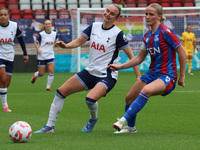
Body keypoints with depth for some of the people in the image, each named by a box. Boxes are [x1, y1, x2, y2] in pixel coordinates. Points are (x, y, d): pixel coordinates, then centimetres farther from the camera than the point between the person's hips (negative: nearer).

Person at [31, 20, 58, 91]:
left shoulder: (54, 34, 2)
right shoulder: (41, 34, -10)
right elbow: (35, 42, -1)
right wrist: (38, 49, -16)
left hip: (50, 55, 3)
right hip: (41, 56, -3)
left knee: (51, 72, -11)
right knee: (41, 74, 2)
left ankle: (48, 86, 4)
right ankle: (35, 75, 39)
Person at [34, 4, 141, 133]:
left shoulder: (117, 34, -13)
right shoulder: (94, 27, 4)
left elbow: (131, 56, -9)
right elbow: (78, 42, 12)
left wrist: (139, 77, -13)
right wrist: (66, 45, -9)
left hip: (107, 76, -6)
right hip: (90, 72, 7)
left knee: (90, 99, -31)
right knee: (61, 92, 1)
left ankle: (93, 119, 5)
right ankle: (50, 126, 10)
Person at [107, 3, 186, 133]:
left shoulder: (165, 32, -14)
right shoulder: (147, 36, 9)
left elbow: (182, 53, -11)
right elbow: (139, 58, 20)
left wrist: (182, 77, -9)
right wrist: (120, 67, 11)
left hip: (167, 76, -9)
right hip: (152, 74, 9)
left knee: (146, 90, -36)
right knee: (129, 98, 8)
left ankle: (123, 120, -34)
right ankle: (131, 127, 32)